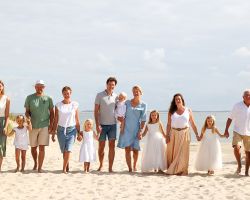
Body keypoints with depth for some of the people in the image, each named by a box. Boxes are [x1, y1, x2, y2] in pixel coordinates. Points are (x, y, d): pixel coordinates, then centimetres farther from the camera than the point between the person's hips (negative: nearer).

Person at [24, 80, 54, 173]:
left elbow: (51, 113, 6)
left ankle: (40, 167, -2)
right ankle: (35, 163, 36)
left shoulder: (48, 98, 3)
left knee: (42, 147, -7)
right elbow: (27, 111, 7)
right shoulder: (29, 98, 3)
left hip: (44, 126, -1)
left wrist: (51, 125, -1)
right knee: (33, 147, 11)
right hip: (33, 126, 1)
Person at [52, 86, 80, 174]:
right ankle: (67, 166, 25)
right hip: (61, 129, 1)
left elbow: (77, 120, 5)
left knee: (68, 150, -14)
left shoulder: (75, 105, 1)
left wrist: (79, 133, 4)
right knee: (63, 150, 7)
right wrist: (53, 133, 4)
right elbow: (56, 120, 6)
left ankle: (64, 168, -5)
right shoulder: (58, 105, 2)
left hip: (71, 129, -1)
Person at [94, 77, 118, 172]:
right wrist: (97, 125, -12)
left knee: (112, 146, -1)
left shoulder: (116, 96, 6)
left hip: (112, 125, 2)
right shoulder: (100, 95, -3)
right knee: (101, 146, 6)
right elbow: (96, 111, -5)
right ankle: (101, 165, 24)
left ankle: (110, 168, 3)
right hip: (102, 125, -2)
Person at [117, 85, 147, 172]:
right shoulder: (127, 102, 6)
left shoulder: (143, 105, 2)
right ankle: (130, 168, -3)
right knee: (127, 149, -6)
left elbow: (143, 119, -2)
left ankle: (134, 166, 28)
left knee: (135, 149, 4)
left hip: (136, 129, 0)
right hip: (126, 128, 1)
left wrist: (140, 131, -9)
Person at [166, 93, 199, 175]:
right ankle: (172, 170, 11)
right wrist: (167, 135, -5)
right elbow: (169, 124, 3)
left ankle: (182, 171, 9)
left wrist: (197, 135, 5)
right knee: (172, 153, 2)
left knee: (183, 153, 2)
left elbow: (193, 124, 7)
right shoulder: (171, 112, 5)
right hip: (174, 134, 1)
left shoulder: (188, 111, 5)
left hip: (184, 134, 0)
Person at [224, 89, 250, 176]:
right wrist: (226, 130, -7)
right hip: (237, 132, -2)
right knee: (236, 147, -23)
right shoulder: (237, 106, -5)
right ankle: (239, 165, -1)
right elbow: (230, 118, -2)